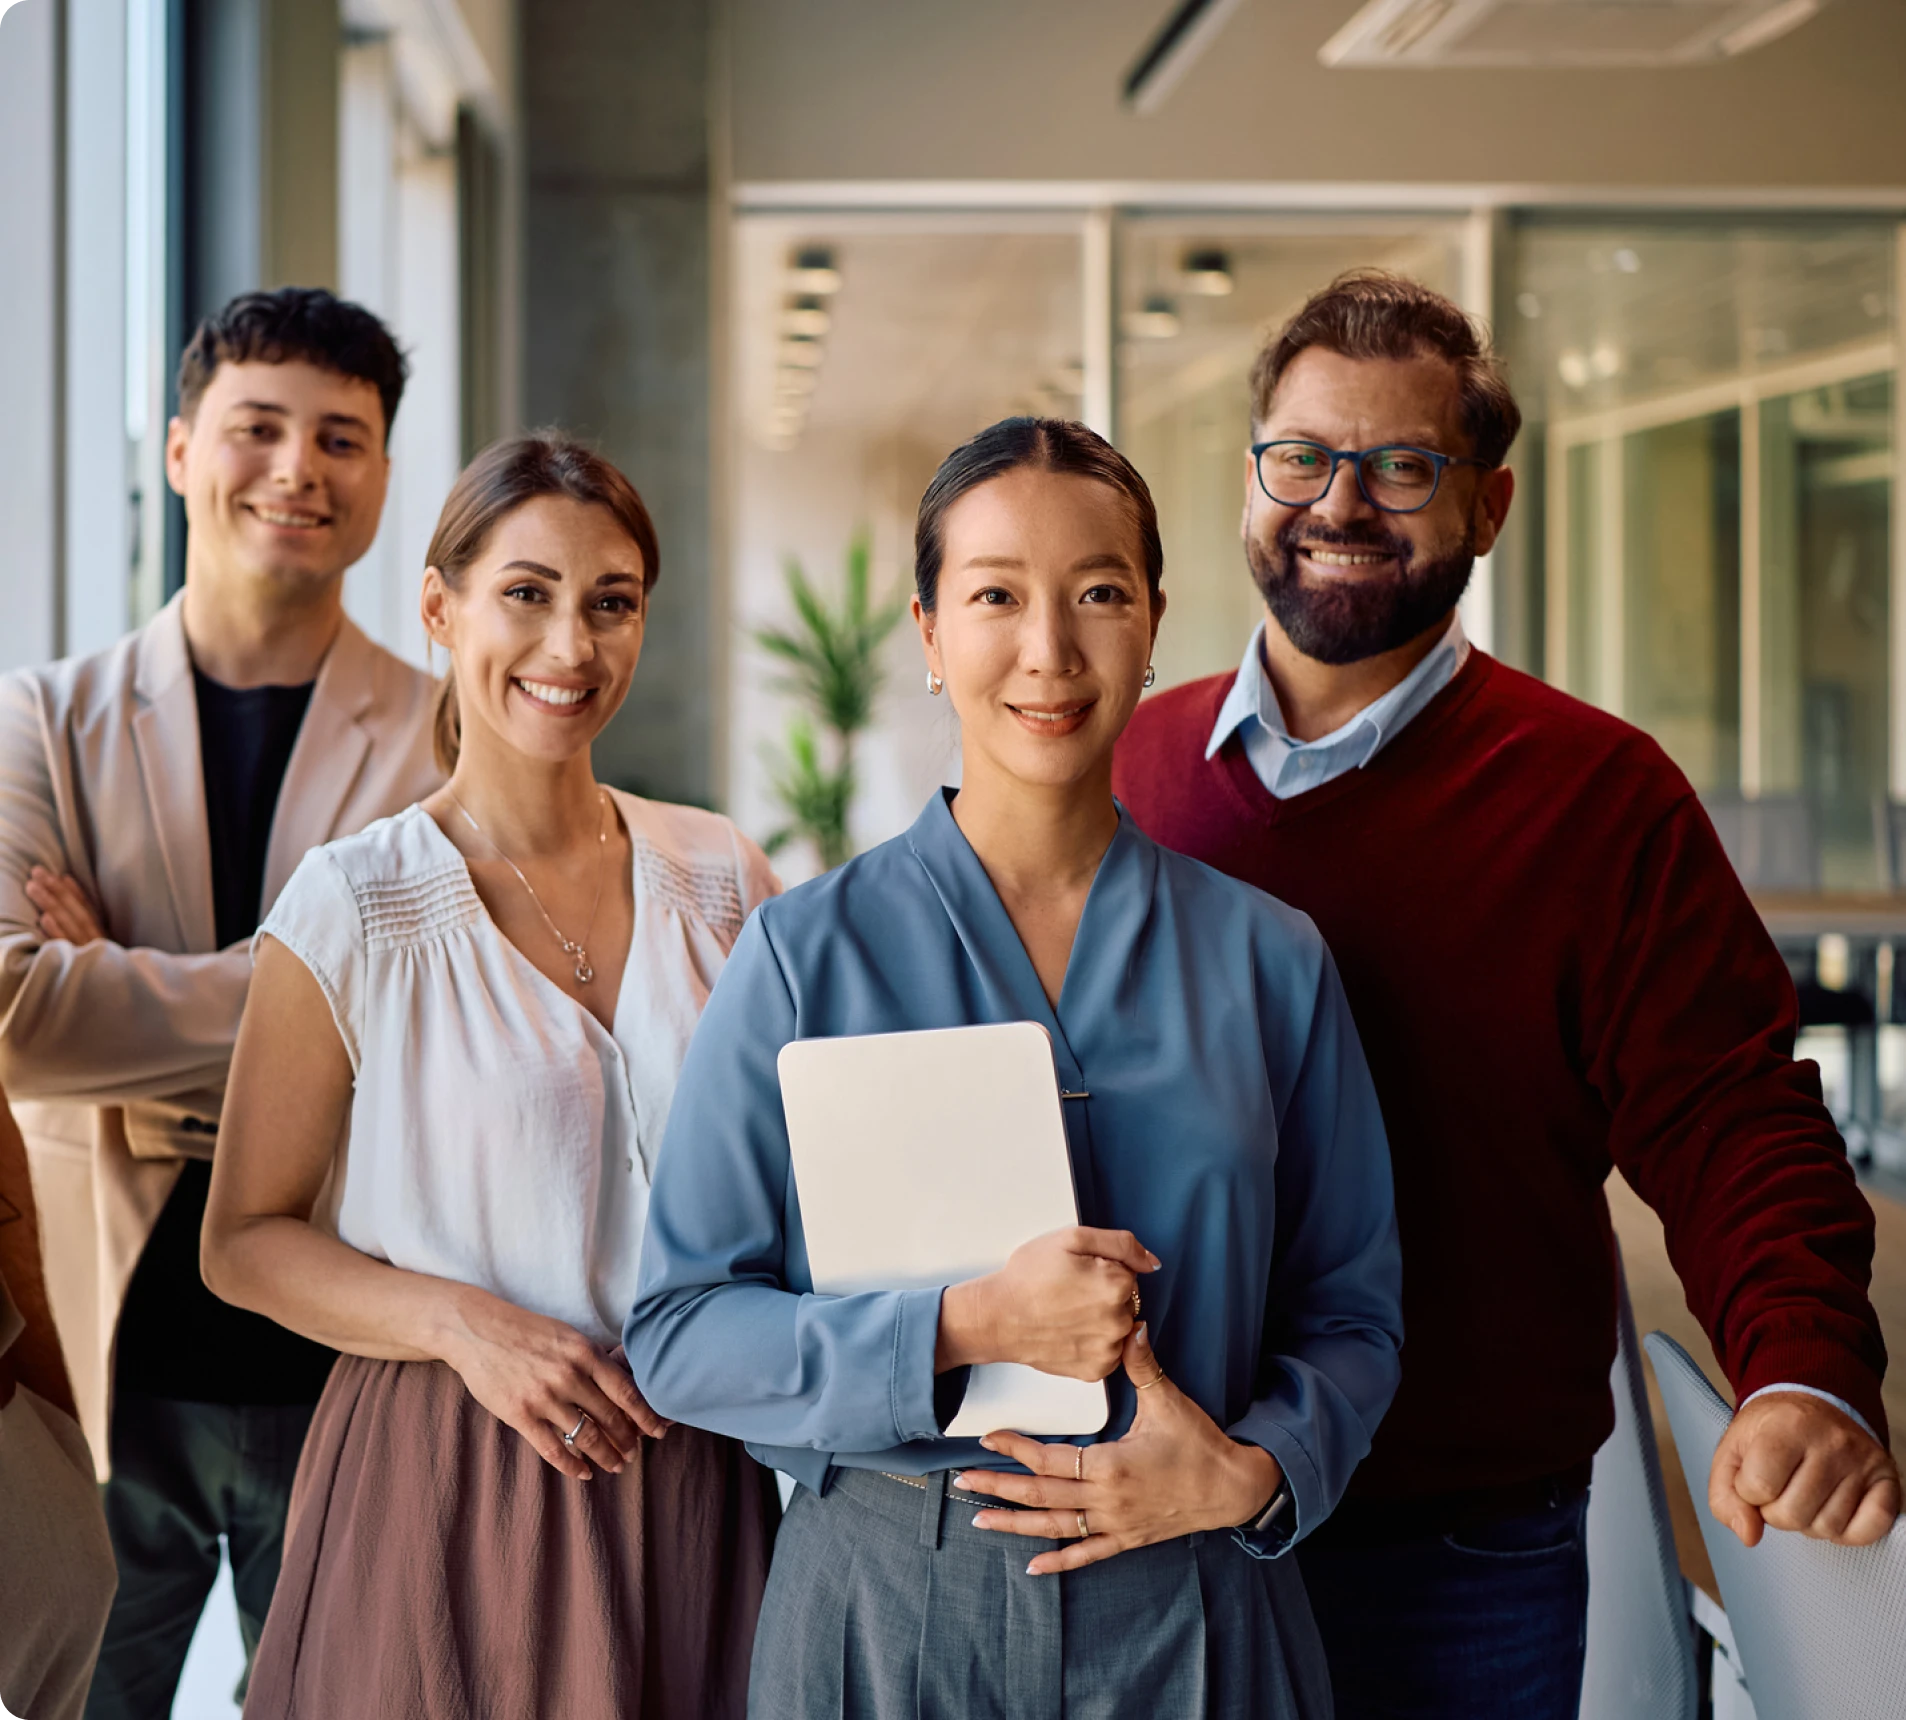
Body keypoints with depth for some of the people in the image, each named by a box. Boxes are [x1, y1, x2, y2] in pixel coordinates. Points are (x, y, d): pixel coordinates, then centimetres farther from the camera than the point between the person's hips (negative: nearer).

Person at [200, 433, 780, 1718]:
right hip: (444, 1483, -3)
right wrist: (462, 1324, -17)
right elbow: (245, 1241, -2)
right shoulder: (352, 910, -6)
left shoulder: (723, 879, 4)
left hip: (703, 1479, 3)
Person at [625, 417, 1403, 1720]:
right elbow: (677, 1331, -5)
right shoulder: (810, 953, -3)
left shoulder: (1268, 963, 2)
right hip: (887, 1606, -1)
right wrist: (963, 1329, -18)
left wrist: (1250, 1471, -12)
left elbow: (1350, 1309, 7)